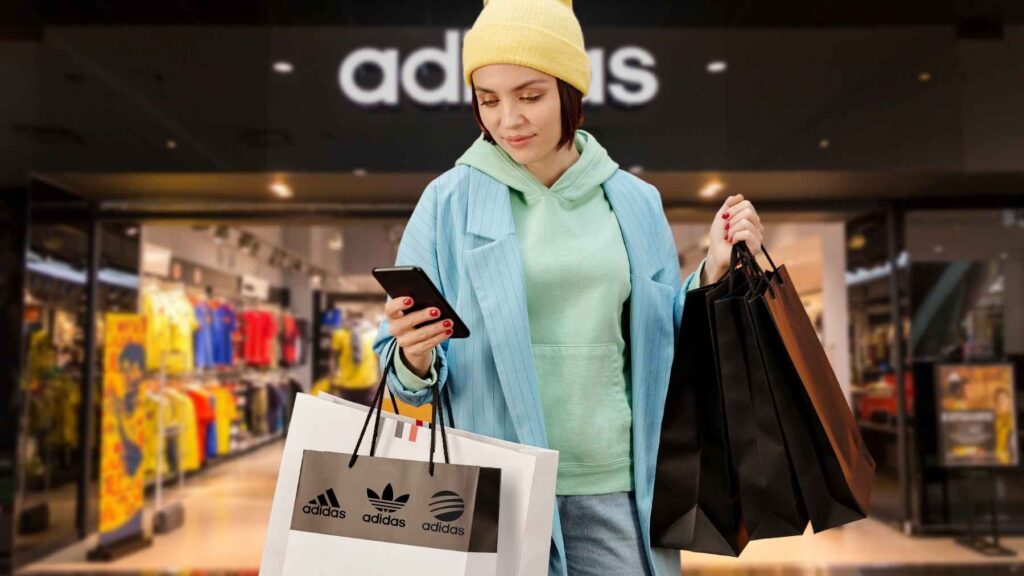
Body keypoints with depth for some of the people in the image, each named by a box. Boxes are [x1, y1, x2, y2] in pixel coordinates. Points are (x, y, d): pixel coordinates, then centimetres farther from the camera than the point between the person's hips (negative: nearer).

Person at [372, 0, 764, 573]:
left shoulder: (635, 203, 5)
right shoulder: (450, 201, -2)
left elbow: (661, 343, 12)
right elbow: (404, 369, 0)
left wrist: (714, 271, -2)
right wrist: (415, 357, -21)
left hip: (618, 488, 2)